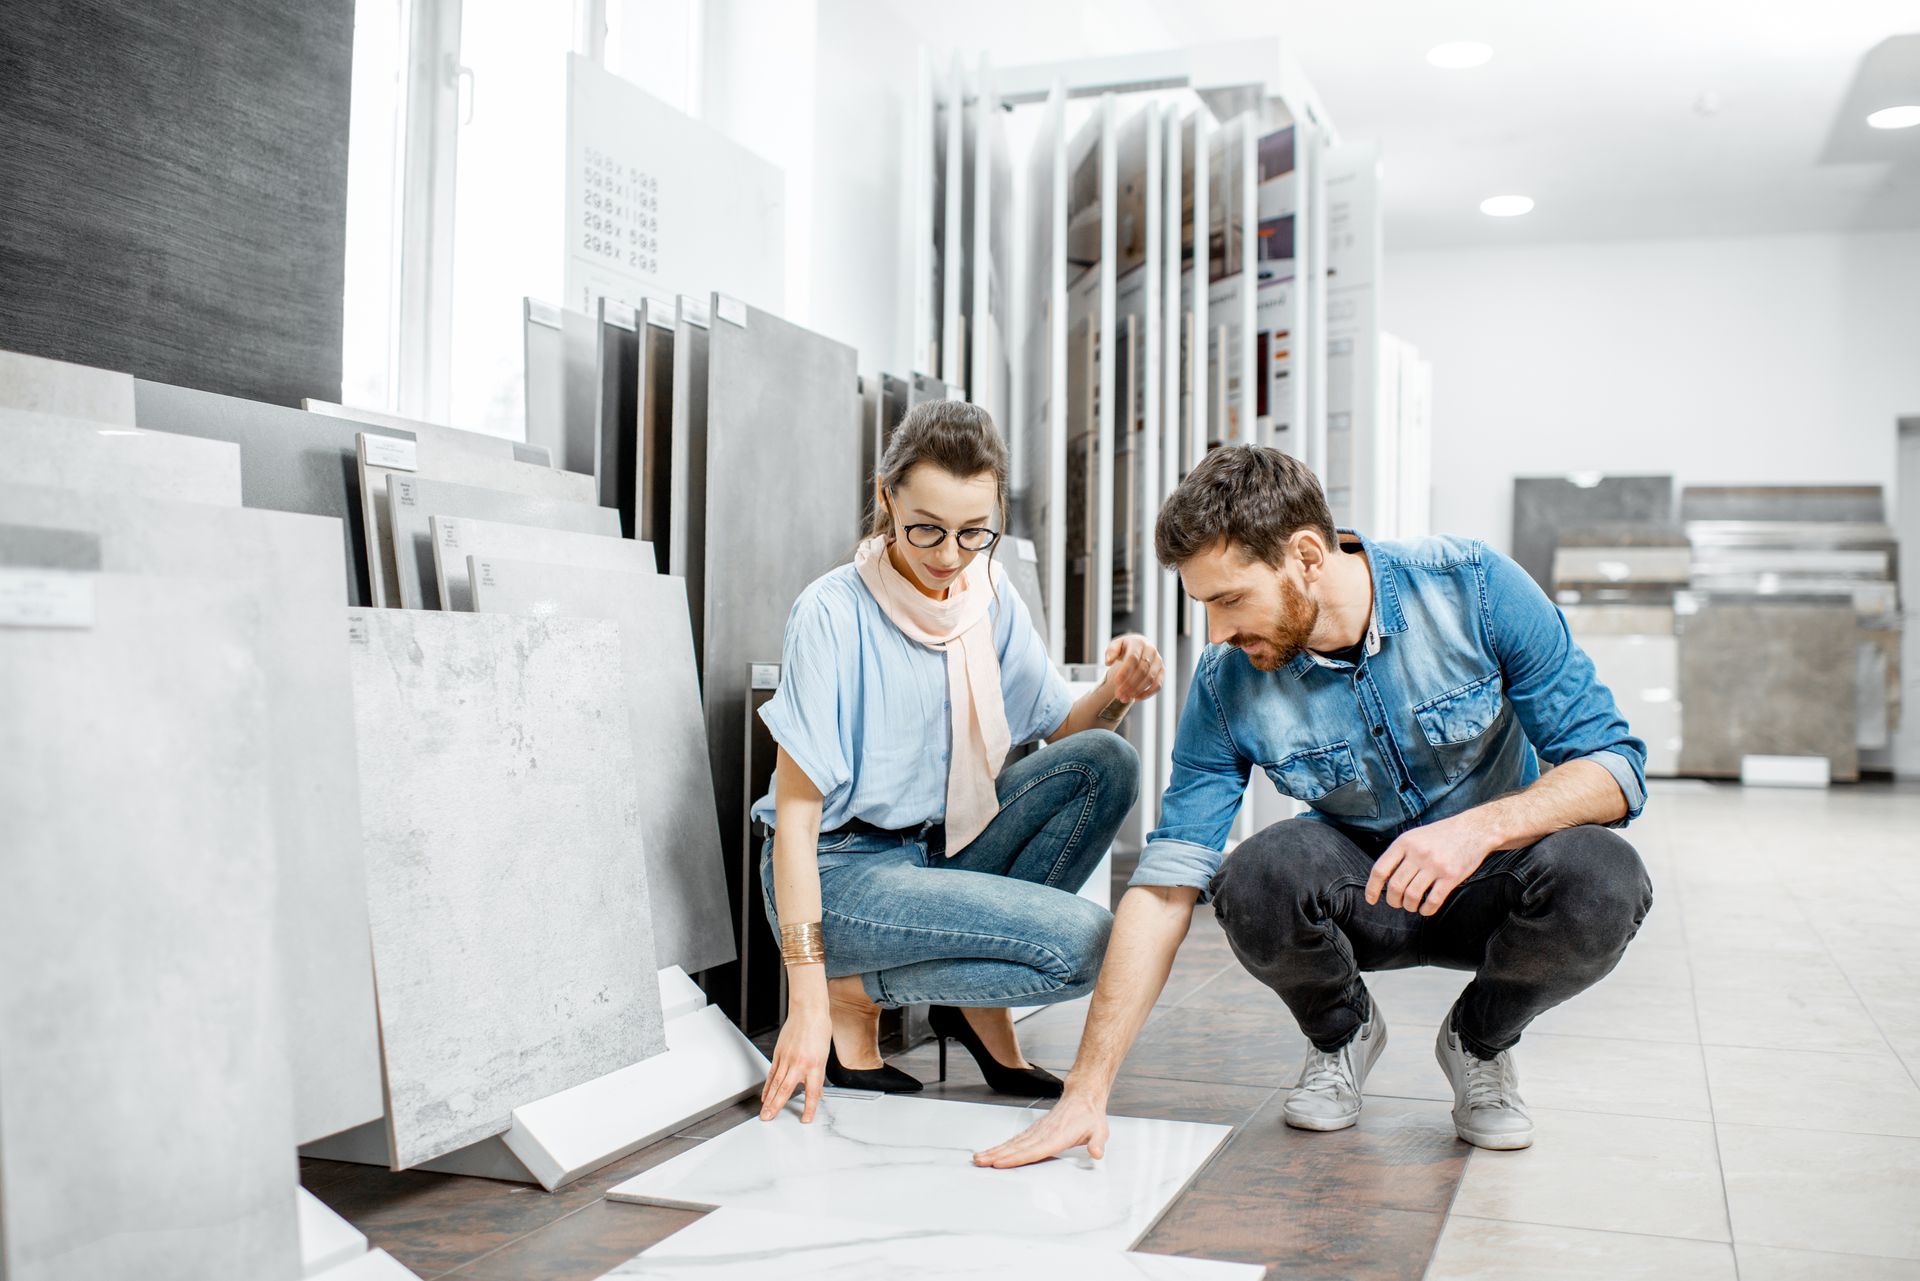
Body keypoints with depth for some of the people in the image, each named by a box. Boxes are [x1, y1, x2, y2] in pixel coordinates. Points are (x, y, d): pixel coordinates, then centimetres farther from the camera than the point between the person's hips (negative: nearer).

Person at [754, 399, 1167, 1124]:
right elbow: (796, 817, -19)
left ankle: (978, 1000, -3)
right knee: (1083, 942, -24)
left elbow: (1063, 732, 8)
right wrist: (809, 1001, -24)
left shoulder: (990, 599, 1)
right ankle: (856, 992, -3)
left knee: (1107, 764, -15)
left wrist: (1116, 692, -17)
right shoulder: (834, 612, -18)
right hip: (842, 868, -7)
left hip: (947, 847, 7)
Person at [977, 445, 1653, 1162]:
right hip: (1357, 895, 0)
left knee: (1599, 877, -33)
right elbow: (1166, 884, -16)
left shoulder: (1474, 587, -20)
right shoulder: (1228, 682, -15)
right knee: (1259, 875, -32)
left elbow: (1613, 764, -17)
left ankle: (1479, 1039, 0)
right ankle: (1341, 1030, 3)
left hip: (1497, 880, 0)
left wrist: (1479, 827, -38)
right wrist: (1088, 1091, -22)